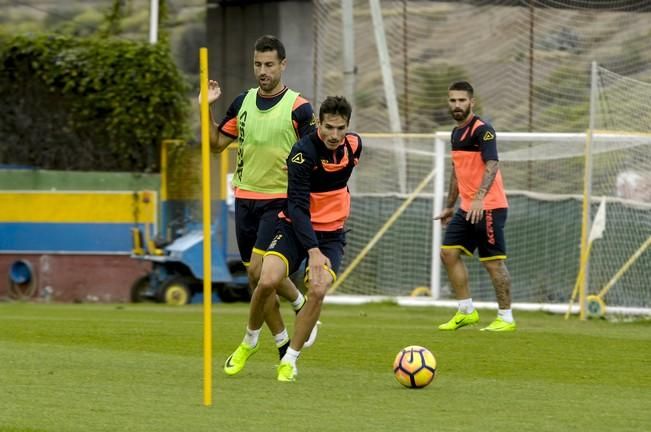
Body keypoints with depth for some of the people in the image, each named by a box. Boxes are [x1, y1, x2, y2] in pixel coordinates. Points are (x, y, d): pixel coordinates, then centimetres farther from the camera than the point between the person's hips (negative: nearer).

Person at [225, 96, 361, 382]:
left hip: (332, 234, 3)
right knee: (268, 281, -23)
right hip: (296, 227, -3)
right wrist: (313, 251, -33)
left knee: (317, 291, -19)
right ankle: (250, 341, 6)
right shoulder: (303, 152, -22)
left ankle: (289, 361, -4)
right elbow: (297, 206, -26)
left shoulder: (354, 144, -5)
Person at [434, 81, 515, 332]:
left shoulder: (482, 130, -13)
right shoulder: (457, 132, 15)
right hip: (467, 208, 9)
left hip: (488, 207, -9)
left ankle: (506, 318, 2)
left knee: (493, 261, -5)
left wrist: (479, 198, -36)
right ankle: (466, 311, 10)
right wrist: (449, 207, 27)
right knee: (449, 252, 3)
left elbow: (492, 165, -24)